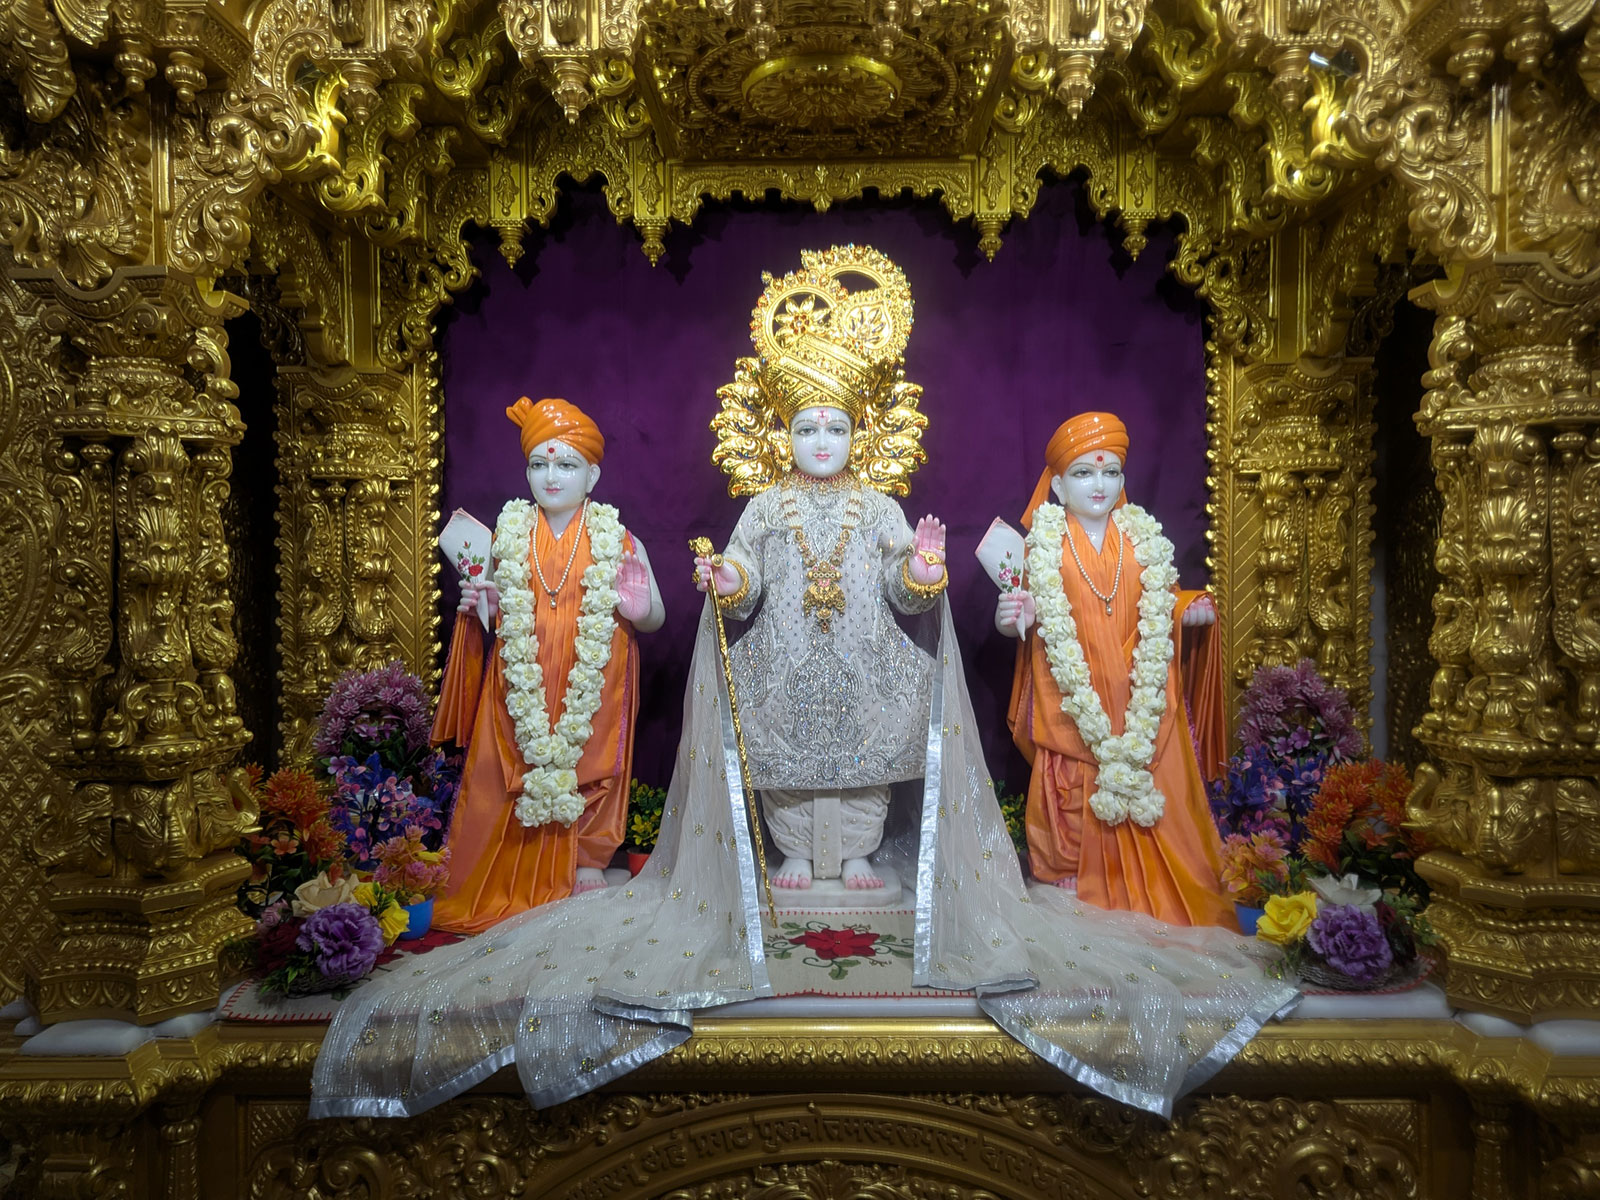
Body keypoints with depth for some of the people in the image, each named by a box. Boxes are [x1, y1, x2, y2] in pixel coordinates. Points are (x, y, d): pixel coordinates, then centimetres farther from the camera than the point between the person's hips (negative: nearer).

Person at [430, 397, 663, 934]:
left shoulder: (615, 538, 0)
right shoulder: (509, 534, 7)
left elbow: (655, 618, 4)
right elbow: (497, 610, 18)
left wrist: (638, 608, -17)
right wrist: (474, 607, -3)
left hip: (592, 685, -2)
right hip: (521, 685, 2)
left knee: (587, 769, 5)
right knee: (514, 775, 5)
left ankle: (588, 861, 26)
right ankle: (504, 884, 22)